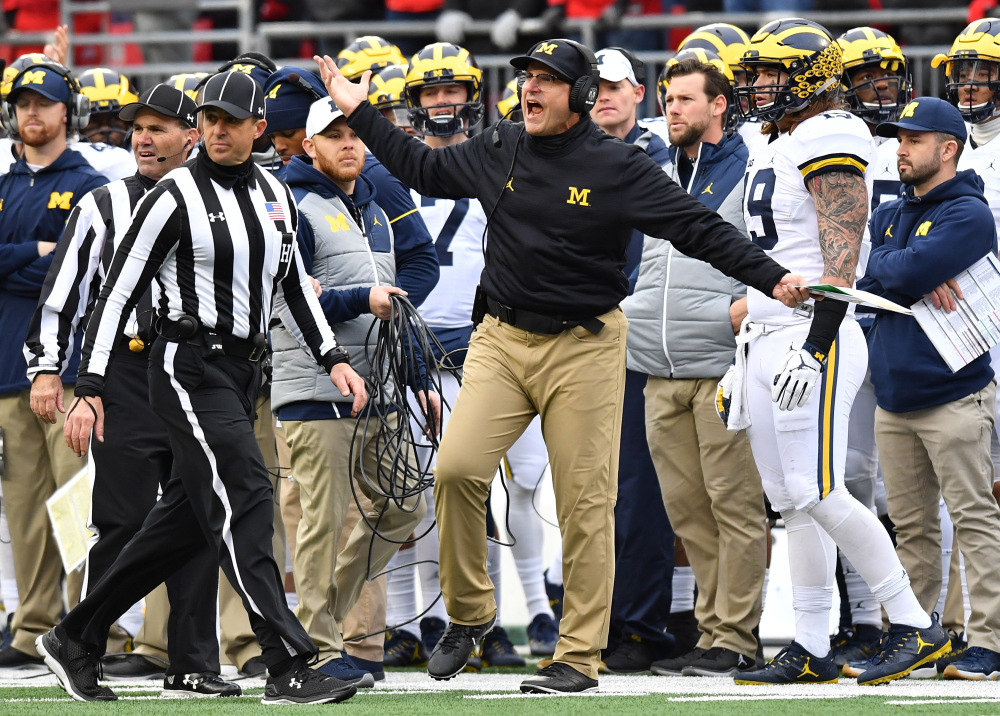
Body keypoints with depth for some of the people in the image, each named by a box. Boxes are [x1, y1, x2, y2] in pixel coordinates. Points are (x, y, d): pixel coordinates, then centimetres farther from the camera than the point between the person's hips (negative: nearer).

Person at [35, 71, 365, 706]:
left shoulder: (275, 195, 11)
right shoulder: (176, 196, -9)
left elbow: (294, 286, 21)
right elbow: (119, 292, -8)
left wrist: (332, 358, 9)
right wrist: (89, 390, -13)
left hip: (243, 369, 8)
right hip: (190, 367, -8)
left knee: (185, 521, 11)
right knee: (245, 499, -17)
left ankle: (76, 640, 23)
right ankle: (290, 668, -21)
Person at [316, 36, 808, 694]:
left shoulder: (618, 168, -7)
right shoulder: (498, 152, 6)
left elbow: (699, 229, -9)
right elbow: (424, 170, 21)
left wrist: (772, 278, -18)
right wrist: (361, 113, 20)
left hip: (584, 348, -3)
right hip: (501, 339, 4)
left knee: (585, 502, -1)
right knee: (458, 468, -12)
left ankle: (579, 657, 6)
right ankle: (469, 612, 9)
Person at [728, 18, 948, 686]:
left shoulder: (829, 150, -12)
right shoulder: (774, 152, 18)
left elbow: (840, 264, -19)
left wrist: (813, 350, -25)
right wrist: (748, 354, 22)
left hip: (814, 339, -10)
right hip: (768, 340, 10)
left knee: (817, 493, -13)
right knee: (792, 500, 7)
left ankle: (916, 625, -7)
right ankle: (811, 651, 9)